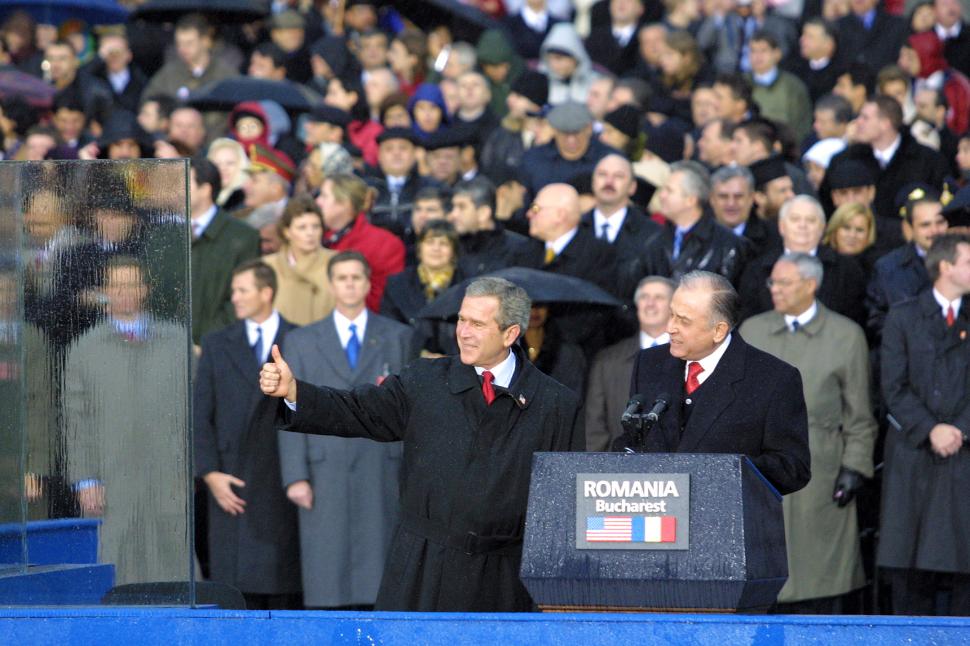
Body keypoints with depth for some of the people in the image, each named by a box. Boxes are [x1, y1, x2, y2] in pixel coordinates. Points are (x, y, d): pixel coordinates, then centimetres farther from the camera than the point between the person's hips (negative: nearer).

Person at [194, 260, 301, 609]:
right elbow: (199, 416, 9)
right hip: (233, 487, 2)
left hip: (284, 485, -2)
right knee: (239, 585, -3)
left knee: (285, 590, -1)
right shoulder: (217, 344, 12)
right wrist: (209, 473, -2)